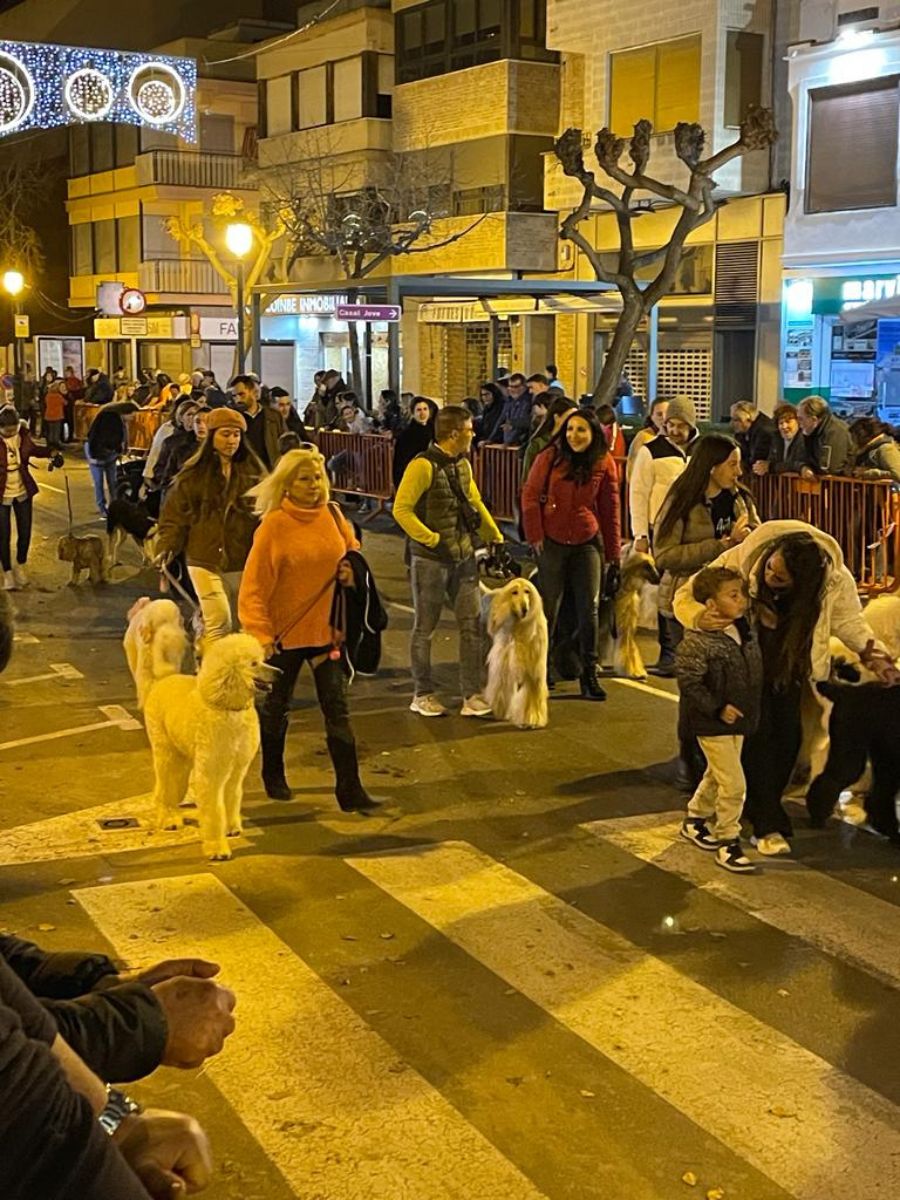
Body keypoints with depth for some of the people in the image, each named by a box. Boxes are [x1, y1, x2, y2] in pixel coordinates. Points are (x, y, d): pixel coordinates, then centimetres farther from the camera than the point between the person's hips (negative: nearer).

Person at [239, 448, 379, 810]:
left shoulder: (333, 516, -1)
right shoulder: (273, 525, -13)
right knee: (276, 708, 15)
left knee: (337, 710, 1)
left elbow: (353, 554, 14)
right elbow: (254, 585, -13)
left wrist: (353, 571, -9)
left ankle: (349, 789, 5)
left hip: (327, 628, 3)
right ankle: (273, 775, 37)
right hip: (286, 632, -3)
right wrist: (260, 633, -19)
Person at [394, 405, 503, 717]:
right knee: (425, 628, 6)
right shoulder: (423, 466, -16)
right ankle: (422, 695, 18)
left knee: (472, 624, 4)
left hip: (463, 555, 7)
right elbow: (401, 510, -19)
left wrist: (496, 536, 16)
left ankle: (472, 695, 11)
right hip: (430, 560, -7)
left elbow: (475, 503, 21)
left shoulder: (463, 464, 9)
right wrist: (431, 539, -19)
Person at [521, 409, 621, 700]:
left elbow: (610, 508, 4)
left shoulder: (604, 463, -1)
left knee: (589, 609, 2)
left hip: (588, 543, 1)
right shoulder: (550, 457, -5)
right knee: (548, 608, 8)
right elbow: (530, 495, -1)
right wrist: (535, 536, -7)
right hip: (552, 542, -1)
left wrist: (613, 551, 6)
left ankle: (589, 674, 11)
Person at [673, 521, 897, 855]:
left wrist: (871, 653, -23)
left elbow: (849, 620, -5)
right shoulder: (739, 561, -31)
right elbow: (686, 596, -23)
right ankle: (768, 826, -4)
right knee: (758, 734, -11)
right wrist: (699, 618, -46)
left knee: (788, 736, 3)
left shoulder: (834, 580, -24)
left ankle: (762, 807, 26)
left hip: (790, 665, 3)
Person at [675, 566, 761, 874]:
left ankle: (694, 820, 42)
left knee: (717, 775, 22)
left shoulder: (746, 632, 2)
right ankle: (727, 842, 6)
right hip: (712, 725, -8)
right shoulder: (698, 641, -24)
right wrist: (718, 709, -22)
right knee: (733, 784, -7)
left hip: (738, 722, 8)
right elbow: (688, 683, -23)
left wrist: (750, 710, 13)